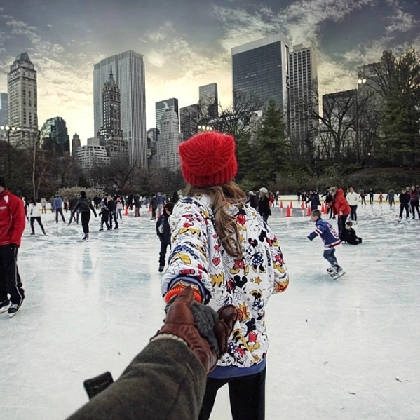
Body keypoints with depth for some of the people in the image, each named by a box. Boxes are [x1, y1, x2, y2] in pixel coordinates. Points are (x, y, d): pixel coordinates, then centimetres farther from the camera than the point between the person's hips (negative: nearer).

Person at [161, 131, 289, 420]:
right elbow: (281, 280, 4)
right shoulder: (253, 216, -2)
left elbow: (188, 246, -36)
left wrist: (185, 286, -54)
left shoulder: (189, 209, -12)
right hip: (253, 349, 4)